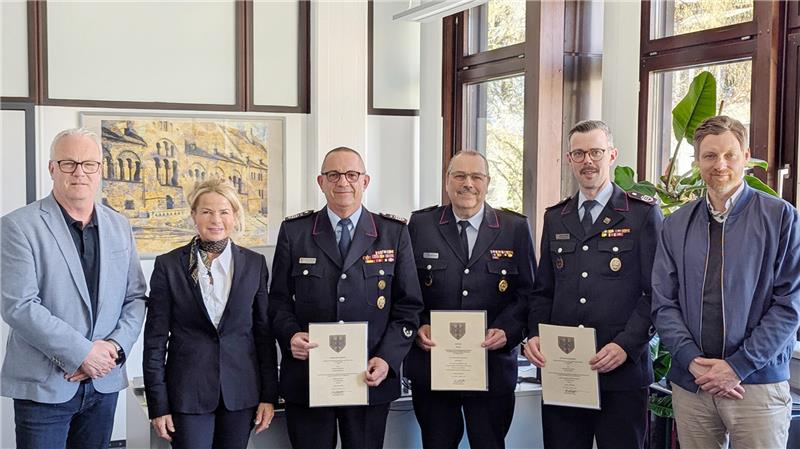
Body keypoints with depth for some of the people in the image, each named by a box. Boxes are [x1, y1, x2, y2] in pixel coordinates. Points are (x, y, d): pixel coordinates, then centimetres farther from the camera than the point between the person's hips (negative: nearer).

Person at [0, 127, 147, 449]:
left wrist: (115, 346, -8)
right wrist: (82, 353, -17)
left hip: (104, 383, 5)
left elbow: (135, 297, 9)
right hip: (44, 386, -4)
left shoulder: (119, 227, 8)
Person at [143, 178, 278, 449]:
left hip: (240, 391, 2)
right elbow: (155, 339, 0)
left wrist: (269, 395, 3)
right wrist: (158, 405, -4)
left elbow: (264, 332, 7)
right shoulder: (169, 265, -1)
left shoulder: (254, 264, 4)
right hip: (188, 393, -2)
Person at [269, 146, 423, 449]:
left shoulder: (394, 233, 4)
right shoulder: (294, 231, 5)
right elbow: (279, 299, 8)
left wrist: (388, 358, -9)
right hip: (306, 377, 0)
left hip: (371, 379, 0)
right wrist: (290, 335, -12)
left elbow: (408, 306, 3)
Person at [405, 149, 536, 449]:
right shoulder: (420, 225, 4)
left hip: (493, 366, 0)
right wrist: (417, 327, -9)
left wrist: (507, 330, -12)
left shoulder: (515, 228, 4)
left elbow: (528, 291, 3)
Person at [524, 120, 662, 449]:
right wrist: (534, 335, 0)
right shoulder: (555, 218, 15)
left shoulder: (643, 213, 1)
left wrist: (626, 345, -15)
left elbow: (655, 293, -5)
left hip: (622, 372, -4)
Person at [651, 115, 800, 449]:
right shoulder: (675, 226, 8)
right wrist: (692, 360, -9)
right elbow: (663, 304, 5)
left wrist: (738, 366, -11)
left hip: (758, 384, -2)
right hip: (690, 386, 3)